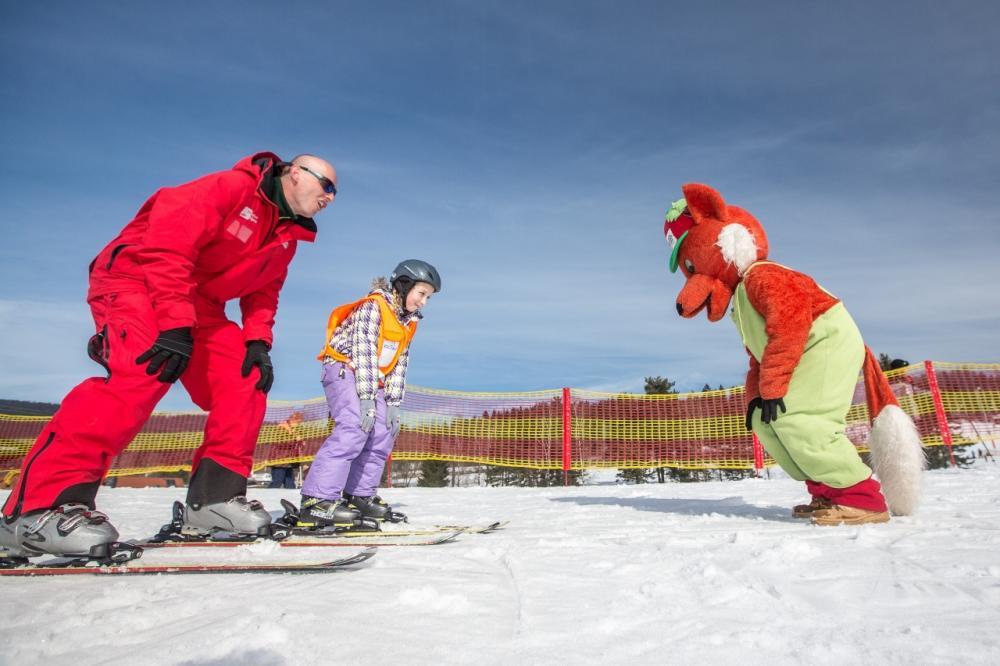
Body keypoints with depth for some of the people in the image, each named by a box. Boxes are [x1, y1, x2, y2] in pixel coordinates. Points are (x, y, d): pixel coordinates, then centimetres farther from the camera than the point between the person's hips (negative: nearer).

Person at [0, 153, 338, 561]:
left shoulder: (288, 236, 8)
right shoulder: (232, 187, -18)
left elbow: (262, 292, 11)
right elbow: (170, 243, -26)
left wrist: (257, 342, -7)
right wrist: (176, 325, -32)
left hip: (198, 303, 9)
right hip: (133, 276, -8)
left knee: (246, 378, -6)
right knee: (144, 371, -31)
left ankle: (214, 495, -2)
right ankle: (39, 505, -27)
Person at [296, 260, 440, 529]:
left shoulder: (408, 321, 9)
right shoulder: (373, 307, -16)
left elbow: (400, 363, 7)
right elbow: (364, 353, -24)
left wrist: (392, 403, -1)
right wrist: (366, 399, -28)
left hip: (373, 378, 9)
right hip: (344, 369, -9)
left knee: (384, 432, 1)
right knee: (355, 427, -25)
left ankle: (360, 496, 11)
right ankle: (316, 501, -27)